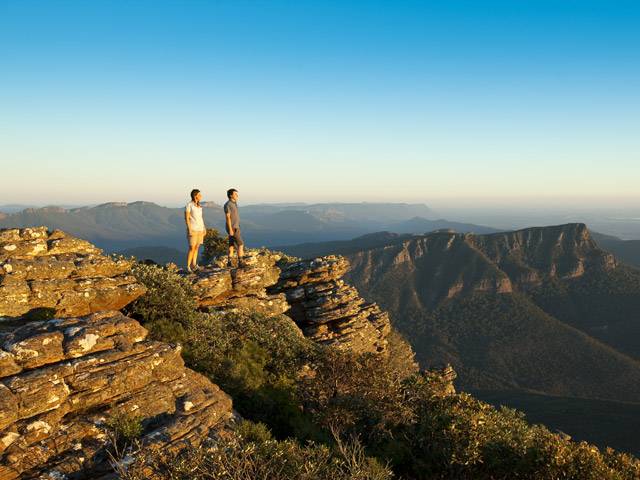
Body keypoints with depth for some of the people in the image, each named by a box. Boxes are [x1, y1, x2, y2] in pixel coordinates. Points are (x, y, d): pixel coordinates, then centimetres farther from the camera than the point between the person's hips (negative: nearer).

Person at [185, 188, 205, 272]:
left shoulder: (198, 205, 11)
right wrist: (189, 230, -19)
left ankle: (194, 265, 12)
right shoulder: (189, 205, -11)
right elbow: (186, 218, -13)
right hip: (193, 229, -7)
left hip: (200, 229, 7)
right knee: (192, 248, -9)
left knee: (196, 247, 7)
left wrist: (204, 228, 12)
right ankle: (188, 267, -3)